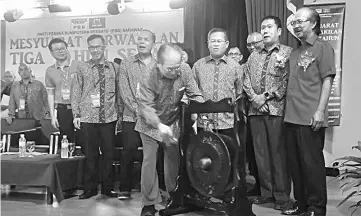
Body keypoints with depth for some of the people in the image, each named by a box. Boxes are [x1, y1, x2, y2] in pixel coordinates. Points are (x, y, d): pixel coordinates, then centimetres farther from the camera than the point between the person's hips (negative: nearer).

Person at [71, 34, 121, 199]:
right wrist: (76, 114, -1)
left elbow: (119, 92, 9)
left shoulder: (115, 68, 7)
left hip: (109, 117, 1)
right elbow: (76, 93, 5)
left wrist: (120, 113, 5)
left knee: (108, 153, 6)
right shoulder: (82, 68, 5)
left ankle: (107, 187, 19)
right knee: (90, 154, 5)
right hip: (88, 117, -1)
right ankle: (90, 188, 17)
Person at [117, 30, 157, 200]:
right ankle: (125, 189, 8)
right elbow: (124, 91, -1)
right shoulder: (126, 65, 8)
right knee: (129, 151, -5)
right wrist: (137, 110, -13)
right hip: (131, 117, -1)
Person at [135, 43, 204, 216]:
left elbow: (195, 95, -9)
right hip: (150, 124, -3)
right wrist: (159, 126, -42)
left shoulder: (184, 70, -17)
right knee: (149, 159, -7)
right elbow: (145, 106, -29)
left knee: (173, 158, 8)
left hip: (173, 122, 3)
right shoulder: (149, 77, -27)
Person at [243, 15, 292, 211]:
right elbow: (246, 81, 12)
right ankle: (266, 192, 17)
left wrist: (267, 96, -12)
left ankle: (282, 196, 6)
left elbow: (287, 81, -8)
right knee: (261, 153, 7)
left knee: (278, 153, -3)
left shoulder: (288, 52, 2)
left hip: (277, 109, -5)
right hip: (256, 110, 5)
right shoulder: (254, 56, 18)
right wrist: (254, 98, -5)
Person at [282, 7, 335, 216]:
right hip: (292, 117, 7)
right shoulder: (295, 52, 18)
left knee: (312, 163, -1)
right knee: (295, 163, 11)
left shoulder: (323, 48, -2)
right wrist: (289, 110, 11)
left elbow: (327, 81, -9)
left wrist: (320, 111, -17)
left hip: (310, 118, -7)